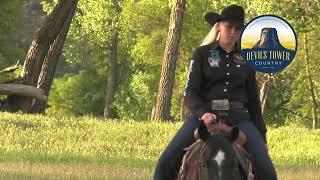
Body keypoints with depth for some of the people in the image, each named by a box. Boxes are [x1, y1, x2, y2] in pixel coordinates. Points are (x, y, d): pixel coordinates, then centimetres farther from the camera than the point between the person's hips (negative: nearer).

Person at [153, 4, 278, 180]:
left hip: (239, 118, 2)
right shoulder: (202, 54, 7)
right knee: (166, 162, -19)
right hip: (204, 114, -2)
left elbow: (253, 100, 19)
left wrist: (261, 136, 14)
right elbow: (190, 92, -1)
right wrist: (203, 113, -21)